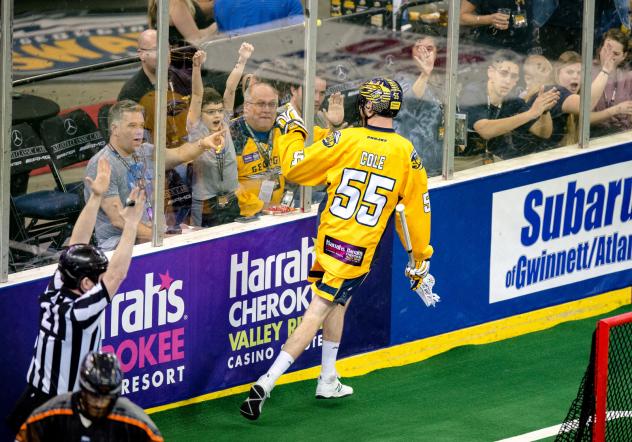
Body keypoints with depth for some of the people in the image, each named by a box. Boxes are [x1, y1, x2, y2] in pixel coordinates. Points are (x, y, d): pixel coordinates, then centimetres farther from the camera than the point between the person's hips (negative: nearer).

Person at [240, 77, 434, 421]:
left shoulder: (345, 140, -7)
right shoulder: (406, 154, -5)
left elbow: (295, 168, -2)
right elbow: (418, 208, 2)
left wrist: (293, 131, 15)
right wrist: (421, 255, 13)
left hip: (329, 238, 2)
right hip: (360, 250, -2)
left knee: (337, 302, 25)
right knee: (317, 313, -4)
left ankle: (328, 381, 32)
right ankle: (265, 384, -13)